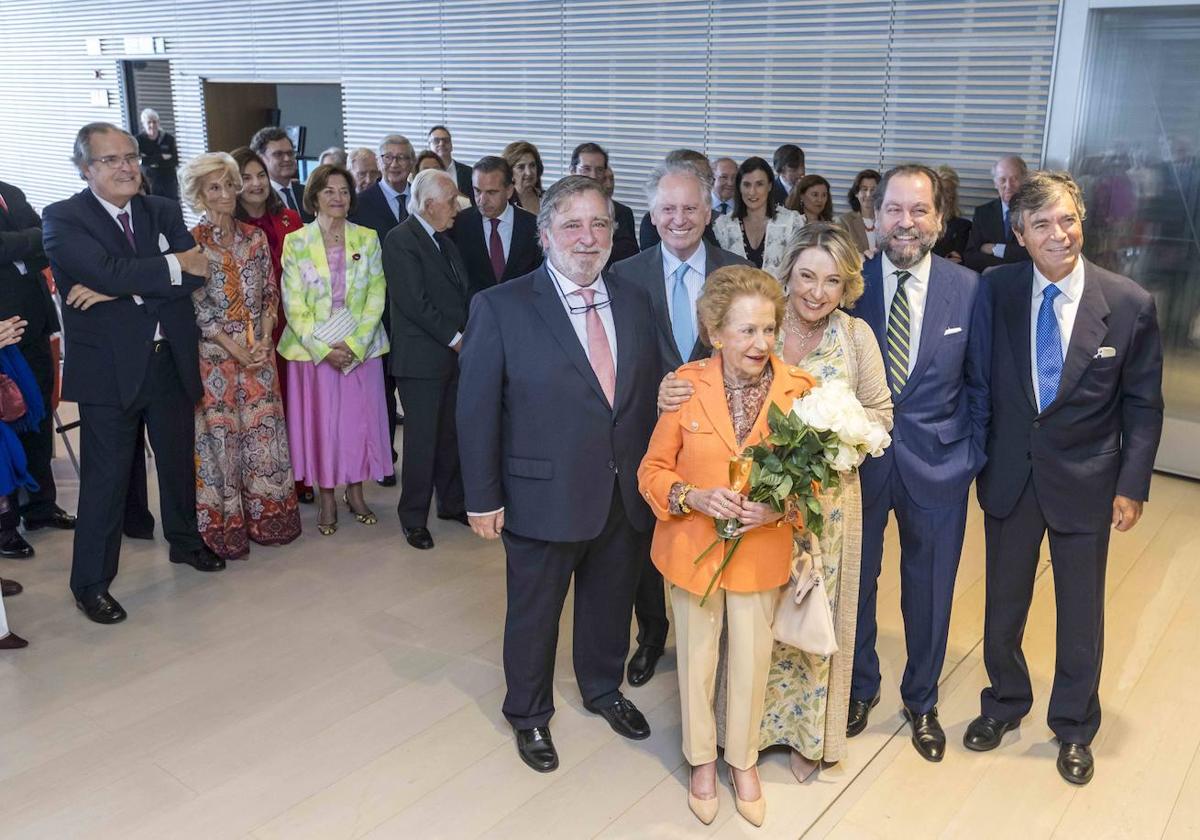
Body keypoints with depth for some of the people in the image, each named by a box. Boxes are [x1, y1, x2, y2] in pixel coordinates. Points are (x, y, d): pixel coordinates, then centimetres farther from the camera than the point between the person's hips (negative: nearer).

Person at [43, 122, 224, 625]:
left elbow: (195, 274, -10)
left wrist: (119, 291, -18)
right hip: (108, 370, -4)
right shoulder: (62, 220, -8)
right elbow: (108, 271, -25)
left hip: (171, 362, 5)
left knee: (179, 461, 20)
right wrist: (174, 266, -15)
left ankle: (185, 541, 43)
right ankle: (91, 583, 17)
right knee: (105, 478, 2)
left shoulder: (164, 212, 5)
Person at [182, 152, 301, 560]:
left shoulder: (255, 237, 6)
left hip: (259, 349, 4)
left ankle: (266, 516, 22)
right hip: (215, 353, -4)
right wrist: (235, 349, -13)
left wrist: (263, 339, -5)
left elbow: (271, 293, 8)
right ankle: (225, 526, 15)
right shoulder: (192, 243, -7)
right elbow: (196, 307, -9)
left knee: (263, 428, 8)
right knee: (219, 432, 3)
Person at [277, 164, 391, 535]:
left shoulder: (367, 239, 3)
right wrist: (323, 349, -14)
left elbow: (376, 297, -1)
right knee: (319, 421, 4)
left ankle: (355, 492, 23)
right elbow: (293, 305, -5)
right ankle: (326, 499, 17)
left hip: (361, 348, 2)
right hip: (312, 349, -1)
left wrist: (355, 344, -12)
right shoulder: (295, 242, -2)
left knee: (358, 418, 7)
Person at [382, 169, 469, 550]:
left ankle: (452, 503, 29)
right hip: (422, 358, -7)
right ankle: (413, 517, 13)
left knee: (452, 434, 14)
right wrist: (455, 337, -13)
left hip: (456, 353, 8)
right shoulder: (400, 241, -11)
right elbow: (414, 302, -18)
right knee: (422, 440, 0)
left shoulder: (445, 240, 16)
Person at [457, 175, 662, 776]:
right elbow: (478, 411, -11)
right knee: (533, 614, 15)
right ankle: (529, 715, 40)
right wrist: (483, 498, -11)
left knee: (611, 604, 23)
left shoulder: (634, 302, 2)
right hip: (544, 497, -4)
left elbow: (649, 394, 6)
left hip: (625, 496, 4)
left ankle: (603, 689, 50)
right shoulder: (500, 308, -12)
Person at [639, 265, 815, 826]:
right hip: (693, 546, 0)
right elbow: (654, 470, -5)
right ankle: (702, 759, 41)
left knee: (752, 660, 14)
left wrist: (780, 508, -21)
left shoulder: (799, 389, -10)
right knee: (696, 657, 16)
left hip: (762, 551, 0)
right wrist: (694, 497, -23)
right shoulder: (685, 384, -12)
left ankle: (744, 760, 40)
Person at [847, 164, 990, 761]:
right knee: (854, 582, 15)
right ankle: (860, 686, 41)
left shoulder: (969, 289, -5)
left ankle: (921, 700, 39)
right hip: (856, 458, 0)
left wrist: (974, 455, -1)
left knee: (929, 590, 15)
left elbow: (980, 382, 2)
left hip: (937, 463, 1)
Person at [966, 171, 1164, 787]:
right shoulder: (996, 291, -8)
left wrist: (1132, 485, -6)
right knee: (1003, 602, 17)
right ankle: (1004, 704, 41)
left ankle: (1074, 727, 36)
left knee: (1081, 612, 14)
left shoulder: (1130, 304, -11)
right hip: (1008, 475, 2)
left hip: (1085, 481, -1)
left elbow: (1143, 405, -4)